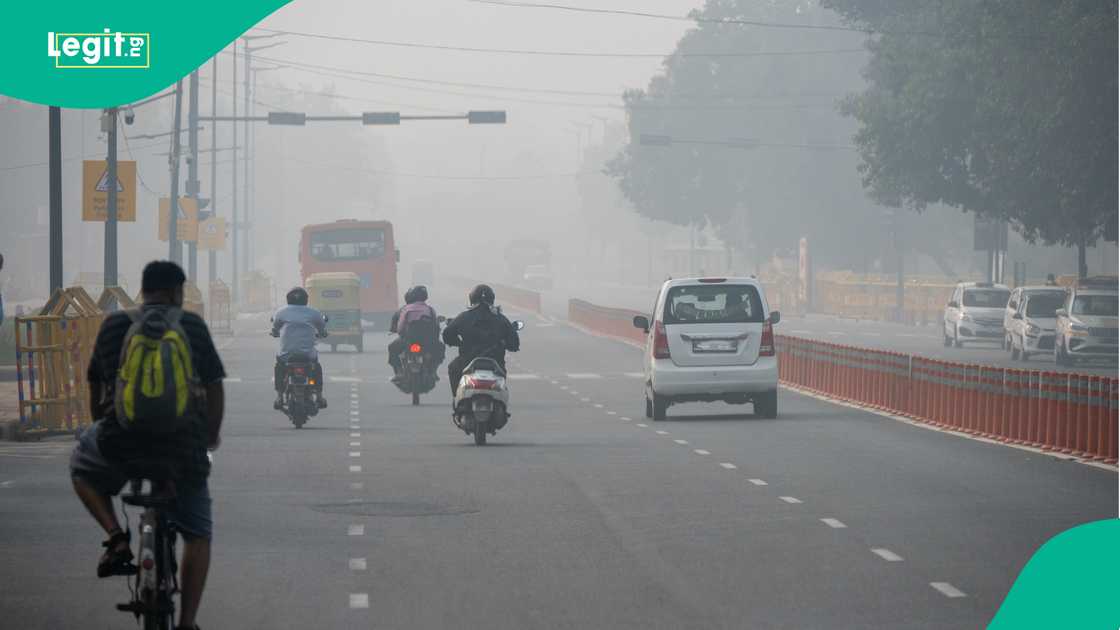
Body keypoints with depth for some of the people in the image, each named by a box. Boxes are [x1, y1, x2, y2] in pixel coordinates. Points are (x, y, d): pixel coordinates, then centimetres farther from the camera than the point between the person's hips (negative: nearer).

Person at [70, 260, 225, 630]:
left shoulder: (114, 326, 9)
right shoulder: (192, 326, 5)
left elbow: (96, 392, 16)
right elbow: (214, 389, 8)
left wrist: (101, 428, 35)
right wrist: (212, 435, 26)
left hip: (121, 443, 0)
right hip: (183, 446, 0)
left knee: (82, 466, 33)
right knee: (197, 533, 18)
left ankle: (116, 537, 12)